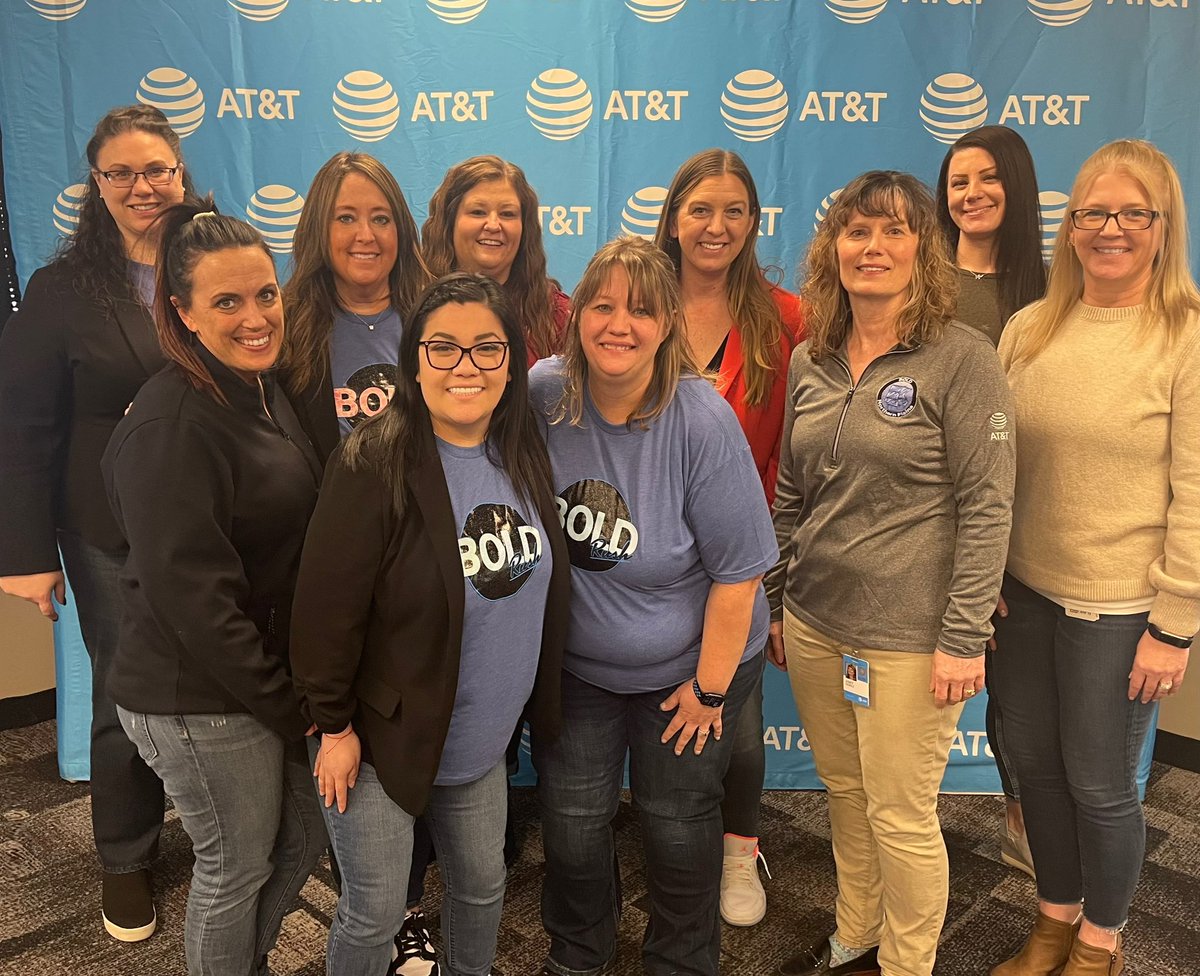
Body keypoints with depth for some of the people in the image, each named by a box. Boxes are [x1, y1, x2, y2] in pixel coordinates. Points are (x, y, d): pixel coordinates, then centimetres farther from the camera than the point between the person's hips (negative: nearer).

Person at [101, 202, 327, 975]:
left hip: (267, 680, 8)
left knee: (303, 840, 22)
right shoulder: (171, 426, -23)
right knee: (238, 867, 12)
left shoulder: (265, 389, 4)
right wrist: (283, 705, -15)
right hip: (201, 700, -8)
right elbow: (190, 597, -23)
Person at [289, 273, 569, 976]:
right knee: (376, 912, 11)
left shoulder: (524, 458, -3)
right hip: (384, 740, -6)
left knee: (483, 886, 23)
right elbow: (327, 611, -19)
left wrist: (536, 703, 12)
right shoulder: (374, 467, -23)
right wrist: (335, 727, -13)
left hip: (480, 741, 6)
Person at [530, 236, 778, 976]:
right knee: (572, 824, 14)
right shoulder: (543, 393, -14)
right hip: (573, 662, 3)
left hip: (684, 665, -2)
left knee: (677, 825, 15)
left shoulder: (702, 421, -24)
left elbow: (738, 571, -18)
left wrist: (709, 688, -12)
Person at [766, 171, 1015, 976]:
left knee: (900, 814, 7)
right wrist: (778, 604, 13)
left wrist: (963, 639, -14)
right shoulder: (811, 360, 6)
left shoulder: (963, 358, -10)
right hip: (813, 623, 5)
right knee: (844, 794, 18)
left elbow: (987, 507, -12)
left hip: (909, 637, -5)